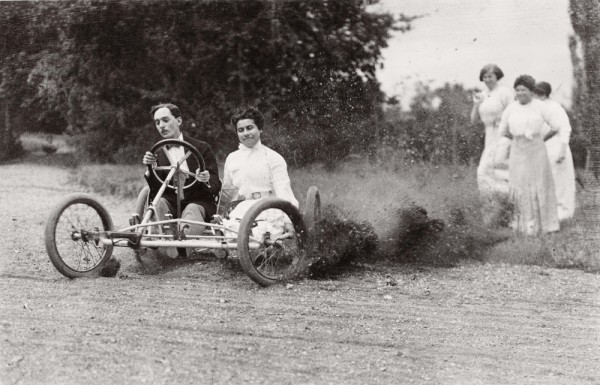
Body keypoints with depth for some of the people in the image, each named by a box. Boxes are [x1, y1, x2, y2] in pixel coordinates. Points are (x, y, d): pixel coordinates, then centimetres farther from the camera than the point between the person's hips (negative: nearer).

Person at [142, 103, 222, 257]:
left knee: (192, 210, -37)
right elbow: (156, 190, 4)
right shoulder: (157, 153, 13)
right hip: (171, 203, 2)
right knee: (158, 203, -32)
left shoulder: (201, 148, 6)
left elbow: (216, 187, 3)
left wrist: (206, 181, -22)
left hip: (198, 202, -2)